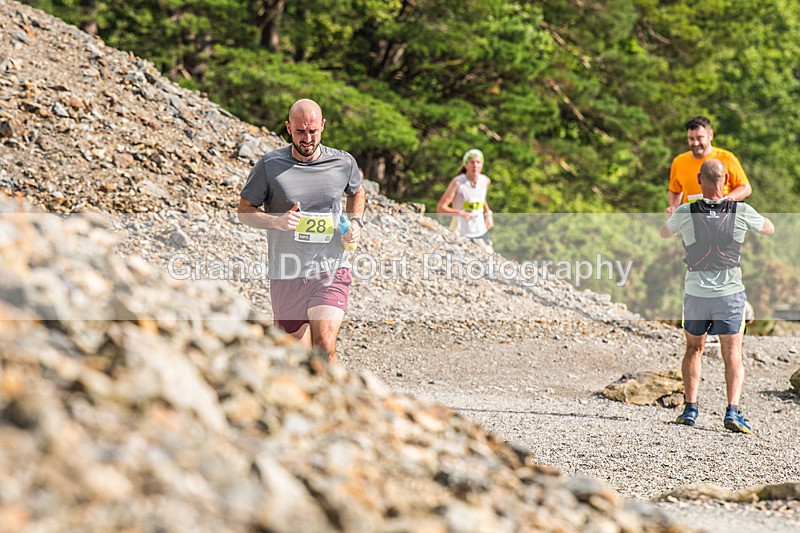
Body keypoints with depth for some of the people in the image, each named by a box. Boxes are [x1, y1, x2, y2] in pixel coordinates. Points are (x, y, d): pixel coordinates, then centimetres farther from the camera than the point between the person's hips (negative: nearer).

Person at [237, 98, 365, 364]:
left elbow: (357, 193, 24)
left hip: (331, 271, 0)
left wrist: (356, 222, 3)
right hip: (286, 275, 1)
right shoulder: (269, 165, -4)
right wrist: (276, 221, -16)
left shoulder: (343, 163, 2)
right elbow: (244, 210, 3)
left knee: (325, 347, -18)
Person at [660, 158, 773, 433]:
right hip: (730, 293, -1)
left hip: (695, 293, 1)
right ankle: (732, 409, -15)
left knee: (693, 349, 19)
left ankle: (690, 408, 12)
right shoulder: (742, 212, -7)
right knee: (733, 355, 2)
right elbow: (770, 229, 14)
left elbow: (664, 233, 15)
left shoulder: (685, 213, -8)